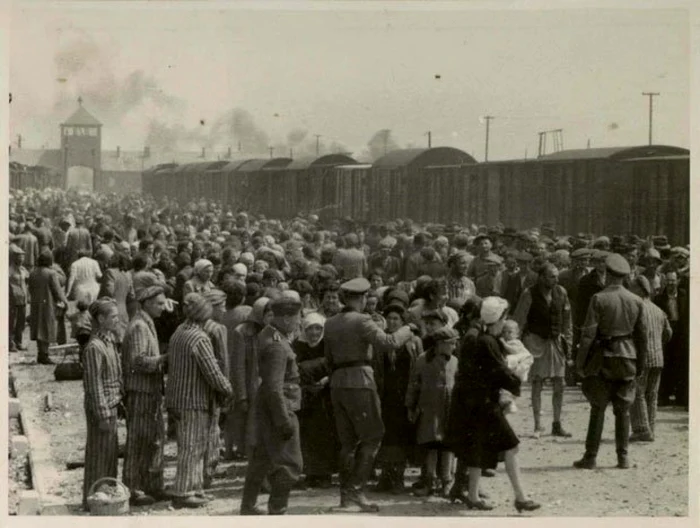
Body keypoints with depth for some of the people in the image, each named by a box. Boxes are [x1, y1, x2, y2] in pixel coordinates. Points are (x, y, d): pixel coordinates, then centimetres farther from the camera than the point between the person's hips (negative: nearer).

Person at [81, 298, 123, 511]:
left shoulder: (109, 339, 8)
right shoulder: (94, 347, -19)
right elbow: (95, 384, -19)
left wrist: (119, 400, 16)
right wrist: (103, 415, -18)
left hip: (111, 404, 9)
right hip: (101, 406, -9)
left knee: (111, 452, 16)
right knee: (99, 453, 1)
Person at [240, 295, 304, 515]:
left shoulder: (267, 334, 8)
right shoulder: (277, 345, -22)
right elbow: (275, 388, -26)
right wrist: (285, 421, -25)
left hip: (266, 406, 10)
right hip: (279, 407, -10)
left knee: (262, 457, 19)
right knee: (289, 464, -4)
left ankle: (248, 506, 29)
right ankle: (277, 512, -1)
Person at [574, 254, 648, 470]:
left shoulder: (599, 299, -10)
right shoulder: (636, 301, 3)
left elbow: (588, 333, -12)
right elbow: (641, 335, 7)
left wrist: (580, 361, -6)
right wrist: (641, 363, 15)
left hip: (604, 357, -3)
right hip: (628, 357, 3)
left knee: (598, 409, 2)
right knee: (623, 410, 9)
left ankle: (590, 458, 3)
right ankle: (623, 458, 10)